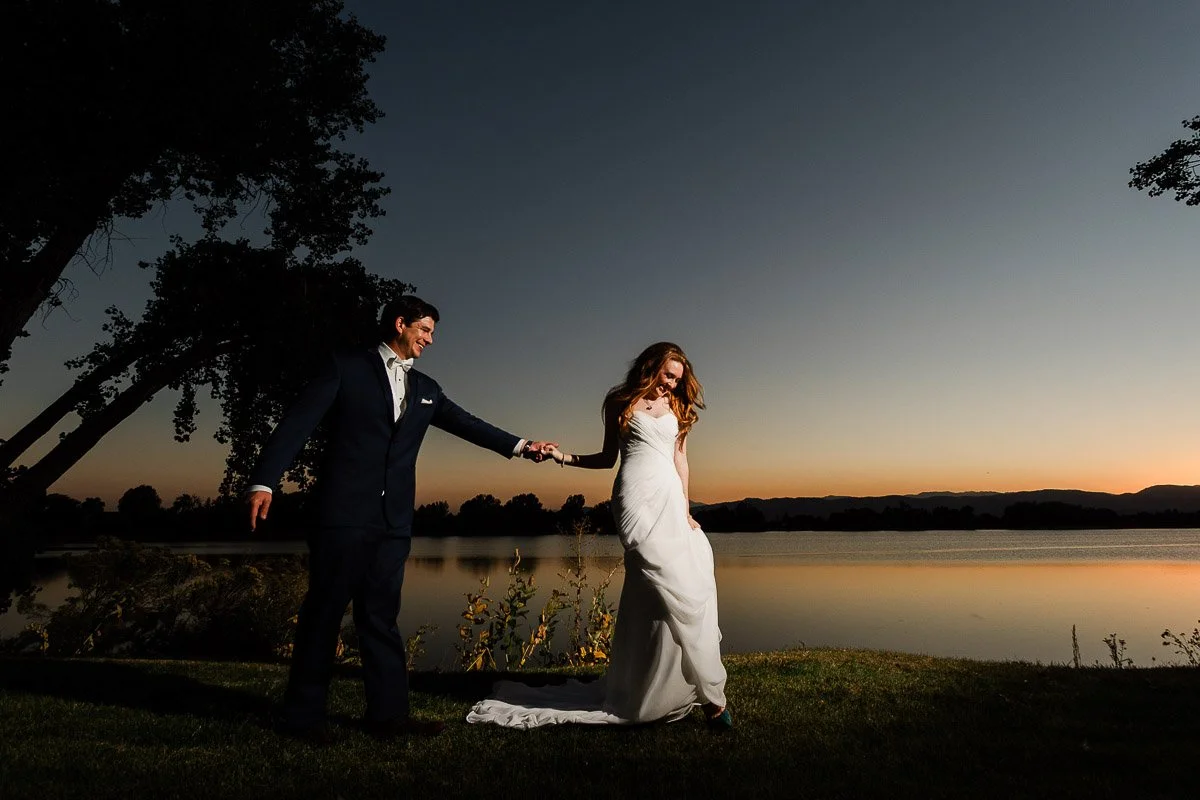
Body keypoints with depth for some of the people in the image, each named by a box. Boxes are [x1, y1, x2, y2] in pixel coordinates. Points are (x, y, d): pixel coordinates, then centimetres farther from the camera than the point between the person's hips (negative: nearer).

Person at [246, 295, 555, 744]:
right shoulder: (345, 368, 1)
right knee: (324, 611, 4)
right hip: (344, 513, -5)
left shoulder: (425, 389, 17)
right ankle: (304, 715, 17)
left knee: (381, 616, 9)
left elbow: (466, 424, 19)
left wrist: (520, 446, 12)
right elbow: (298, 423, -4)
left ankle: (388, 714, 14)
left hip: (393, 521, 5)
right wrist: (264, 481, -13)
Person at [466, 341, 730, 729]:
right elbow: (608, 457, 12)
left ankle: (630, 694, 19)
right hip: (637, 498, -4)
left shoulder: (678, 407, 16)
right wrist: (564, 457, 1)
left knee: (648, 599, 4)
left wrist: (685, 509, 5)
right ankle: (711, 694, -4)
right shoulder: (621, 402, 7)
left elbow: (680, 459, 14)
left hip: (670, 500, 5)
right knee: (678, 590, -13)